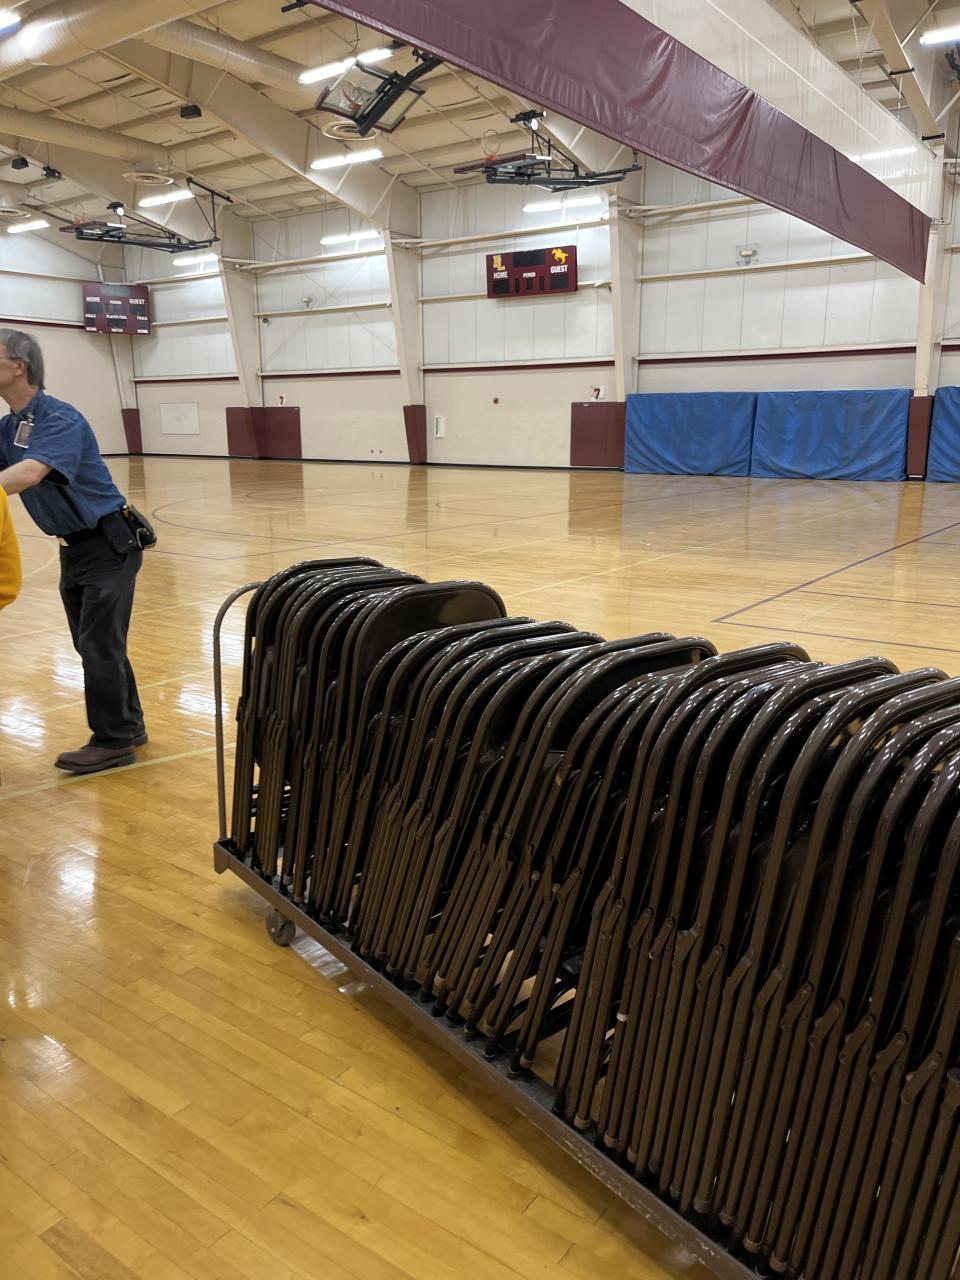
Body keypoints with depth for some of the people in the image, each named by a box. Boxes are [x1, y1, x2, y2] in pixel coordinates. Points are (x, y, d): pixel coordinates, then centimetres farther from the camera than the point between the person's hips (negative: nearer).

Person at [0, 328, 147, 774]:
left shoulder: (60, 419, -19)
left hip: (107, 544, -8)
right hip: (73, 548, 8)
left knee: (98, 645, -4)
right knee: (95, 643, 14)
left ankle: (112, 741, 7)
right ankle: (129, 725, 27)